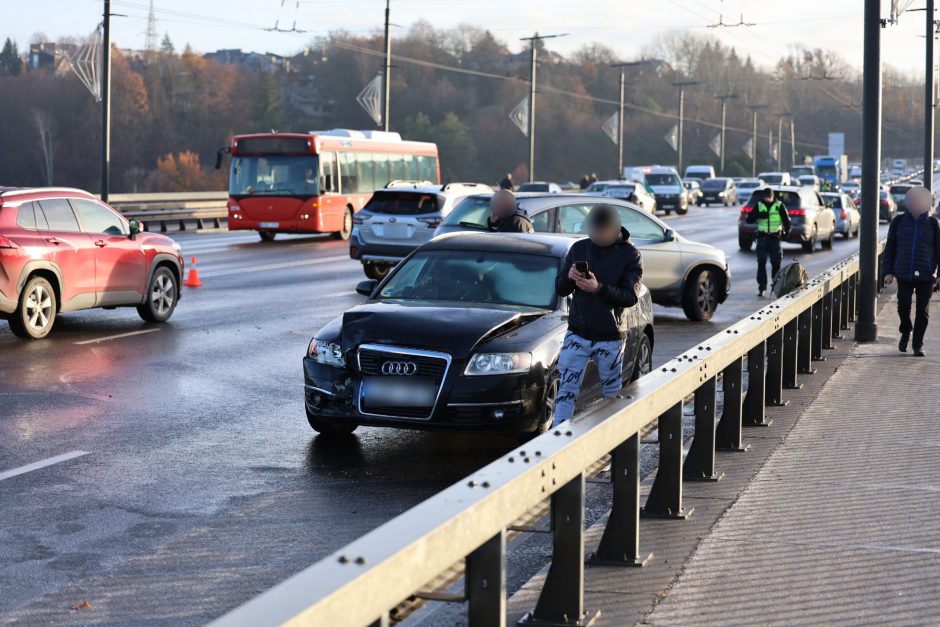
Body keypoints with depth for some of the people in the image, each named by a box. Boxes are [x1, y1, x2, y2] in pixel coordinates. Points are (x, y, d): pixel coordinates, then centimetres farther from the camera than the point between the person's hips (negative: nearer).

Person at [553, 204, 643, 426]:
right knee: (566, 390, -2)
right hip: (577, 333, 2)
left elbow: (631, 297, -14)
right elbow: (560, 288, 5)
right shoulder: (579, 248, 4)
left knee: (612, 395, 8)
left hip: (610, 338, -2)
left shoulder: (630, 255, -4)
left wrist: (599, 288, -29)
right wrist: (569, 277, -19)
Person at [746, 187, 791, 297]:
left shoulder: (779, 206, 1)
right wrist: (758, 215, -14)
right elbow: (749, 220, 3)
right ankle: (762, 287, -2)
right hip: (762, 237, 1)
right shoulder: (759, 206, 6)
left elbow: (786, 220, 4)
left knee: (776, 263, 1)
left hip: (775, 238, -1)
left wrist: (786, 231, -10)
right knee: (761, 263, -4)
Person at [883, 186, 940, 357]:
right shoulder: (899, 221, 4)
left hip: (926, 275, 0)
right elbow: (890, 247, 8)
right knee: (903, 305, -10)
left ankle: (918, 345, 13)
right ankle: (905, 332, 20)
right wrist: (888, 271, 2)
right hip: (904, 273, 0)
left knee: (923, 310, 1)